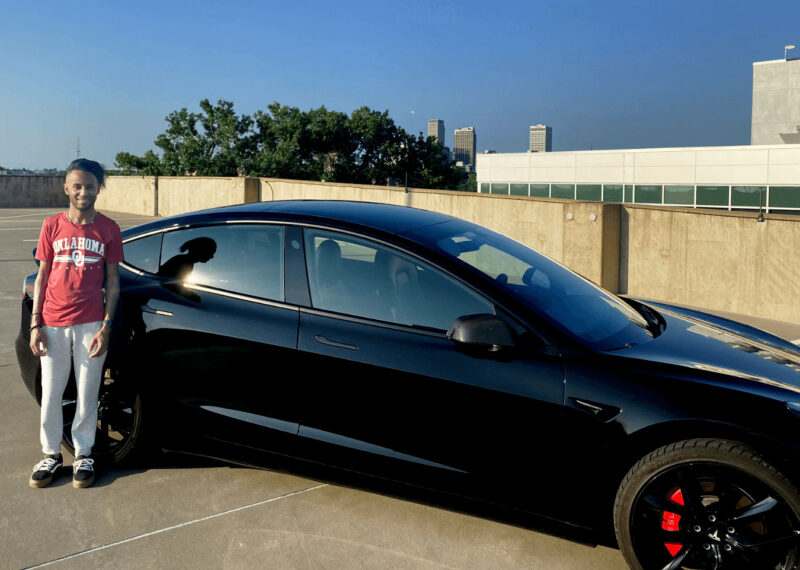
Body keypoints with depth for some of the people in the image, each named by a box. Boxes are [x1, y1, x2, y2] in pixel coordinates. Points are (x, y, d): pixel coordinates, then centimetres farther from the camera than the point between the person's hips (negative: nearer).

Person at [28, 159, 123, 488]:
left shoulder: (108, 229, 0)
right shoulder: (52, 226, 2)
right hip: (53, 324, 1)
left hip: (90, 324, -1)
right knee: (51, 394, 7)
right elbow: (42, 277, 5)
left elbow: (113, 282, 2)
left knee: (87, 394, 6)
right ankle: (51, 455, 25)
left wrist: (106, 327, -6)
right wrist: (35, 324, -1)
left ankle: (83, 454, 22)